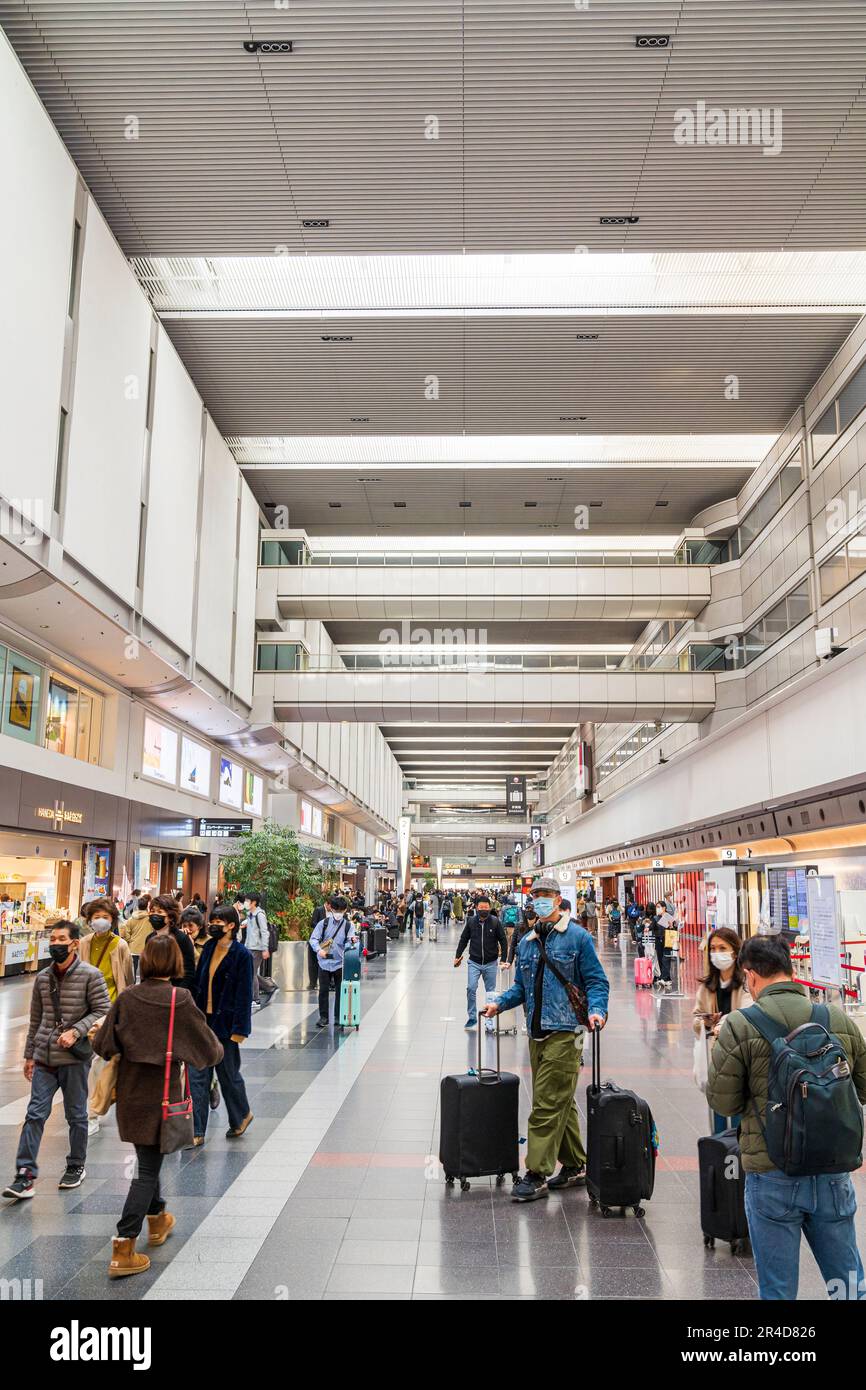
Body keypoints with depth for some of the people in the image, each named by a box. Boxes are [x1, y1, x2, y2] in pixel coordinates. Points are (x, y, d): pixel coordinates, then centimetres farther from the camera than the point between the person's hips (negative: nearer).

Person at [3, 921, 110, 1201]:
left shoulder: (90, 975, -8)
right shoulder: (43, 977, 7)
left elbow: (102, 1011, -10)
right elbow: (35, 1019, 14)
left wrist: (76, 1031, -22)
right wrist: (29, 1055, 13)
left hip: (75, 1057, -4)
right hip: (44, 1057, 4)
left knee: (76, 1115, 9)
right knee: (35, 1113, -2)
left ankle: (76, 1166, 25)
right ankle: (25, 1175, 2)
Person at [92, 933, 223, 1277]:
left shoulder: (126, 998, -8)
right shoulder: (181, 1000, -16)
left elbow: (102, 1046, -5)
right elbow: (209, 1050, -9)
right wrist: (219, 1049, 14)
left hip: (130, 1093, 4)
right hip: (161, 1094, -4)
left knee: (147, 1158, 24)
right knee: (148, 1168, 5)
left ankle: (157, 1220, 41)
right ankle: (123, 1249, 0)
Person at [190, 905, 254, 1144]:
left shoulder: (241, 955, -12)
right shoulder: (208, 948, 5)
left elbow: (244, 995, -12)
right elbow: (197, 984, 11)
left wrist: (239, 1029, -14)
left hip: (224, 1023, -5)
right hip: (203, 1021, 5)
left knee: (228, 1074, 11)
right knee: (197, 1077, 2)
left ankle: (242, 1115, 36)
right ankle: (196, 1132, 9)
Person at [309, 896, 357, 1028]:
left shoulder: (348, 925, 1)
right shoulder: (324, 923, 1)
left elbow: (349, 943, -7)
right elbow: (313, 939, -1)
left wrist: (352, 941, -30)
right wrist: (318, 949, -19)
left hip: (340, 962, 0)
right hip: (324, 962, 0)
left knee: (340, 991, 6)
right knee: (323, 990, 1)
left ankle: (338, 1017, 18)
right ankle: (323, 1017, 11)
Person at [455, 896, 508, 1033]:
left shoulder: (495, 922, -8)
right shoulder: (471, 921, -3)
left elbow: (503, 941, -2)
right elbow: (464, 939, 7)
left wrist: (503, 959, -6)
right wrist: (458, 956, 5)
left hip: (491, 963, -1)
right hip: (474, 962, 1)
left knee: (490, 992, 7)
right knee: (471, 989, -7)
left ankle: (489, 1021, 16)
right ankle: (472, 1017, 12)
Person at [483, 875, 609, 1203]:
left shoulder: (577, 937, -5)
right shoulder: (527, 942, 13)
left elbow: (596, 981, -5)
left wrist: (596, 1010, -21)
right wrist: (500, 1003, 3)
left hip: (564, 1032, -7)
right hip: (536, 1033, 7)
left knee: (547, 1104, -7)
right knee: (559, 1102, 16)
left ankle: (537, 1175, 0)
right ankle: (574, 1165, 29)